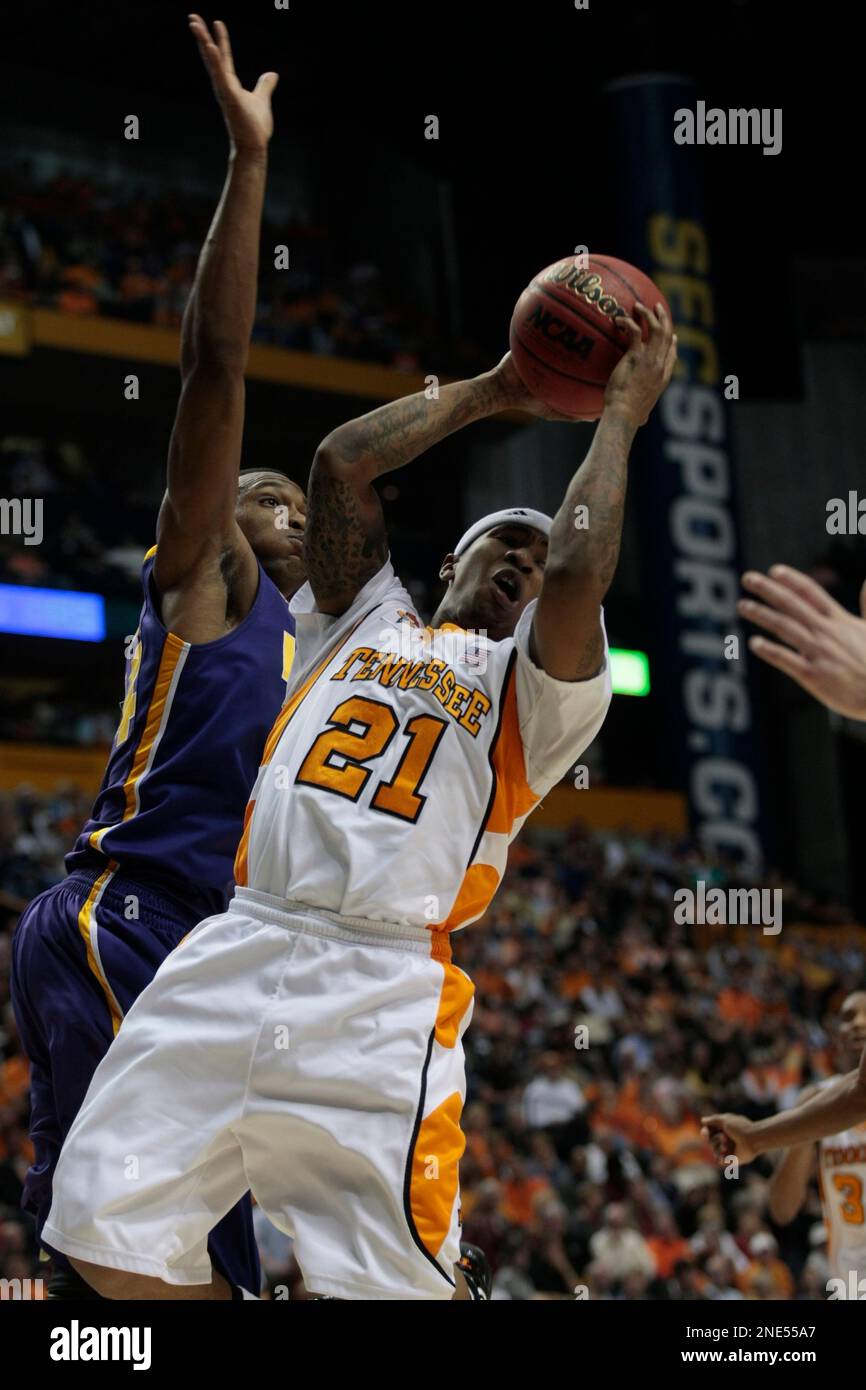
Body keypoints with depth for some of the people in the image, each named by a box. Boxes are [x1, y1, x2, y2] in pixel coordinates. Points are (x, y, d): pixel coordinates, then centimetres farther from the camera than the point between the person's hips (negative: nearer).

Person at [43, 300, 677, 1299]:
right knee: (106, 1238, -4)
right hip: (237, 949, 3)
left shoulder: (534, 684, 14)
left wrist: (621, 415, 6)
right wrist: (488, 391, 19)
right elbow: (340, 461, 11)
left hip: (382, 997, -3)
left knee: (393, 1286, -11)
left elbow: (580, 574, -7)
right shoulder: (366, 615, 24)